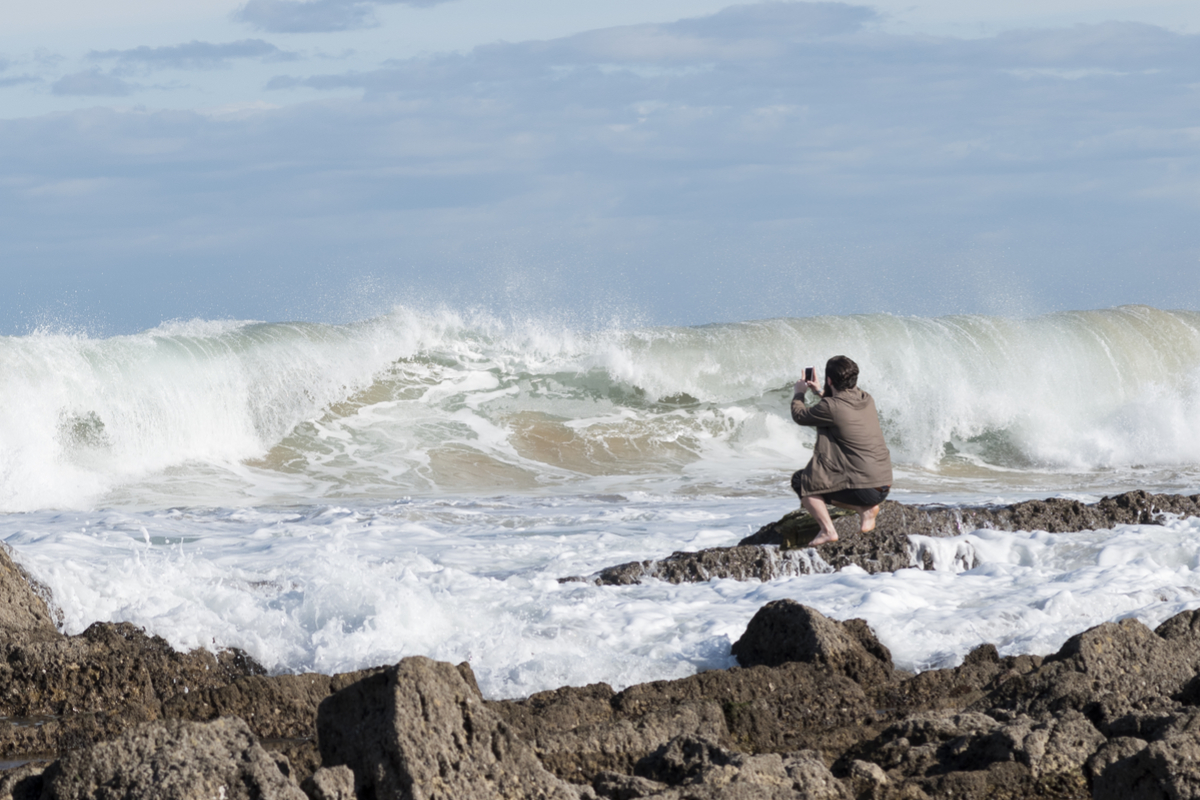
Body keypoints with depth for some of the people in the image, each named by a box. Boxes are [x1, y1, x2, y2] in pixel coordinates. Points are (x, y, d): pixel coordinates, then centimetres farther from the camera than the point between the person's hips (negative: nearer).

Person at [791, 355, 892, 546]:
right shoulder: (866, 400, 7)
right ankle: (867, 510, 11)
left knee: (801, 481, 9)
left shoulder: (830, 408, -16)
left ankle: (828, 530, -3)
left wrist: (799, 393, 21)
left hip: (863, 489, -7)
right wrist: (821, 392, 38)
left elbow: (800, 416, 3)